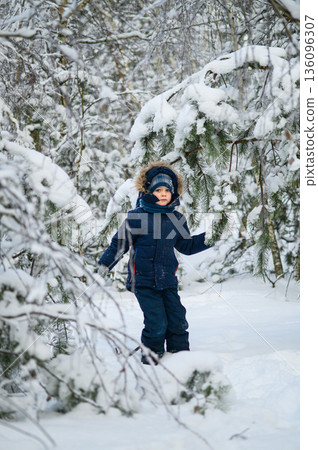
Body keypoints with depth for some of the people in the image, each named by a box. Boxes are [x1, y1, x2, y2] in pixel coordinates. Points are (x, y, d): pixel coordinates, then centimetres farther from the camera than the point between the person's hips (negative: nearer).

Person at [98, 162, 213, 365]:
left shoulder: (177, 219, 8)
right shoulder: (137, 216, -5)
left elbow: (187, 246, 21)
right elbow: (120, 244, 3)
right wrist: (104, 266, 2)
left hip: (168, 280, 4)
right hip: (144, 281, -4)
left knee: (177, 321, 3)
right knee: (157, 324, -10)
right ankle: (151, 354, 11)